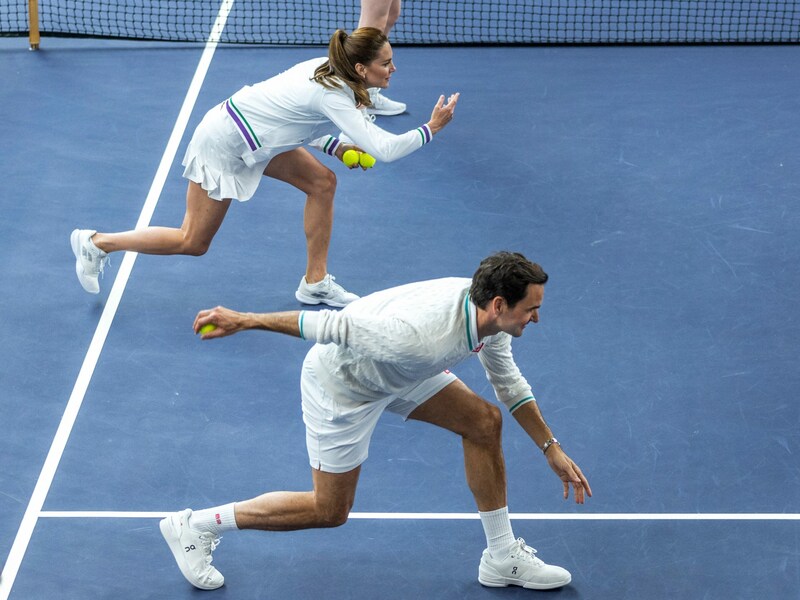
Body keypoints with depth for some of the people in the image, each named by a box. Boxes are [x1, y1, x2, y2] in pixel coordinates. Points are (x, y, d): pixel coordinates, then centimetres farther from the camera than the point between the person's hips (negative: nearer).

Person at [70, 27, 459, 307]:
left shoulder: (326, 68, -2)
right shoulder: (335, 97, -28)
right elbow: (384, 150, -34)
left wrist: (334, 147, 1)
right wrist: (431, 129, -23)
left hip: (253, 135, 9)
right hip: (223, 142, -9)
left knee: (322, 182, 4)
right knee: (193, 242, 3)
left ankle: (315, 283, 13)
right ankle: (95, 243, 16)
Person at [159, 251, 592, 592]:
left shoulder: (489, 313, -15)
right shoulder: (421, 337, -42)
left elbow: (509, 383, 6)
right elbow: (331, 325, -34)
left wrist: (552, 450, 8)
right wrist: (243, 320, -27)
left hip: (396, 372, 8)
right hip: (340, 383, -8)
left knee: (484, 421, 2)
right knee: (329, 511, 3)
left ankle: (502, 557, 14)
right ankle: (194, 526, 15)